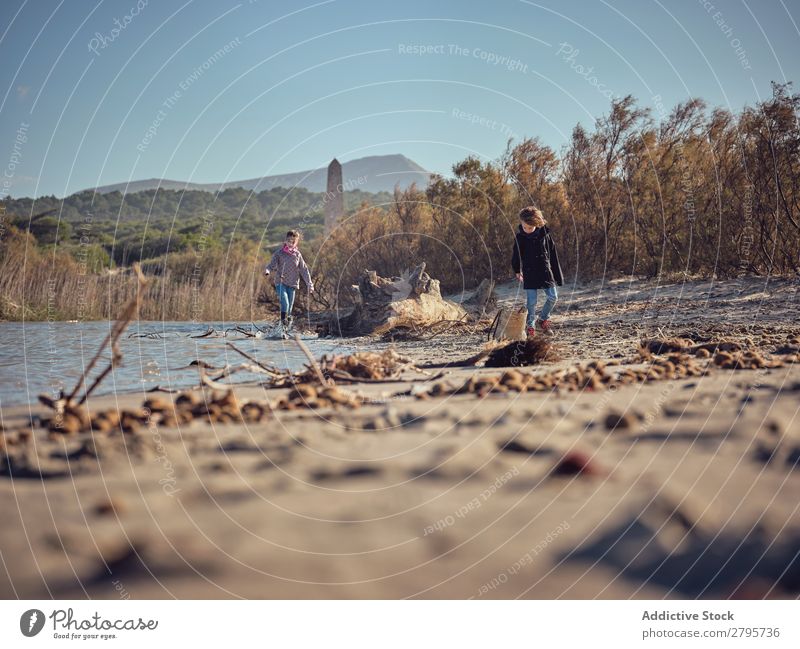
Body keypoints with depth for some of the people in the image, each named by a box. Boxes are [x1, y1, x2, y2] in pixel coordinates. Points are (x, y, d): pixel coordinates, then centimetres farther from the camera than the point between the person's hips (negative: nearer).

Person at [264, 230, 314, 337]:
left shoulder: (297, 255, 7)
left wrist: (310, 284, 4)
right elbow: (272, 264, -3)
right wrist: (267, 270, -26)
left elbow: (304, 270, 9)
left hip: (292, 284, 2)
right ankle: (283, 327, -16)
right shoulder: (279, 253, 2)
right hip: (280, 283, -2)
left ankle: (286, 329, 12)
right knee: (285, 304, -21)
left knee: (289, 308, 3)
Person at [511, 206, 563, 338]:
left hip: (545, 271, 2)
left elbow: (553, 255, 3)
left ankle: (543, 319, 23)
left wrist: (557, 274, 5)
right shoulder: (520, 237, -6)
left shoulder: (544, 234, -4)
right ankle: (530, 327, 11)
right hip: (529, 273, -2)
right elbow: (516, 256, 6)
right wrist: (517, 270, -1)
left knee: (553, 297, 0)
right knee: (531, 301, -4)